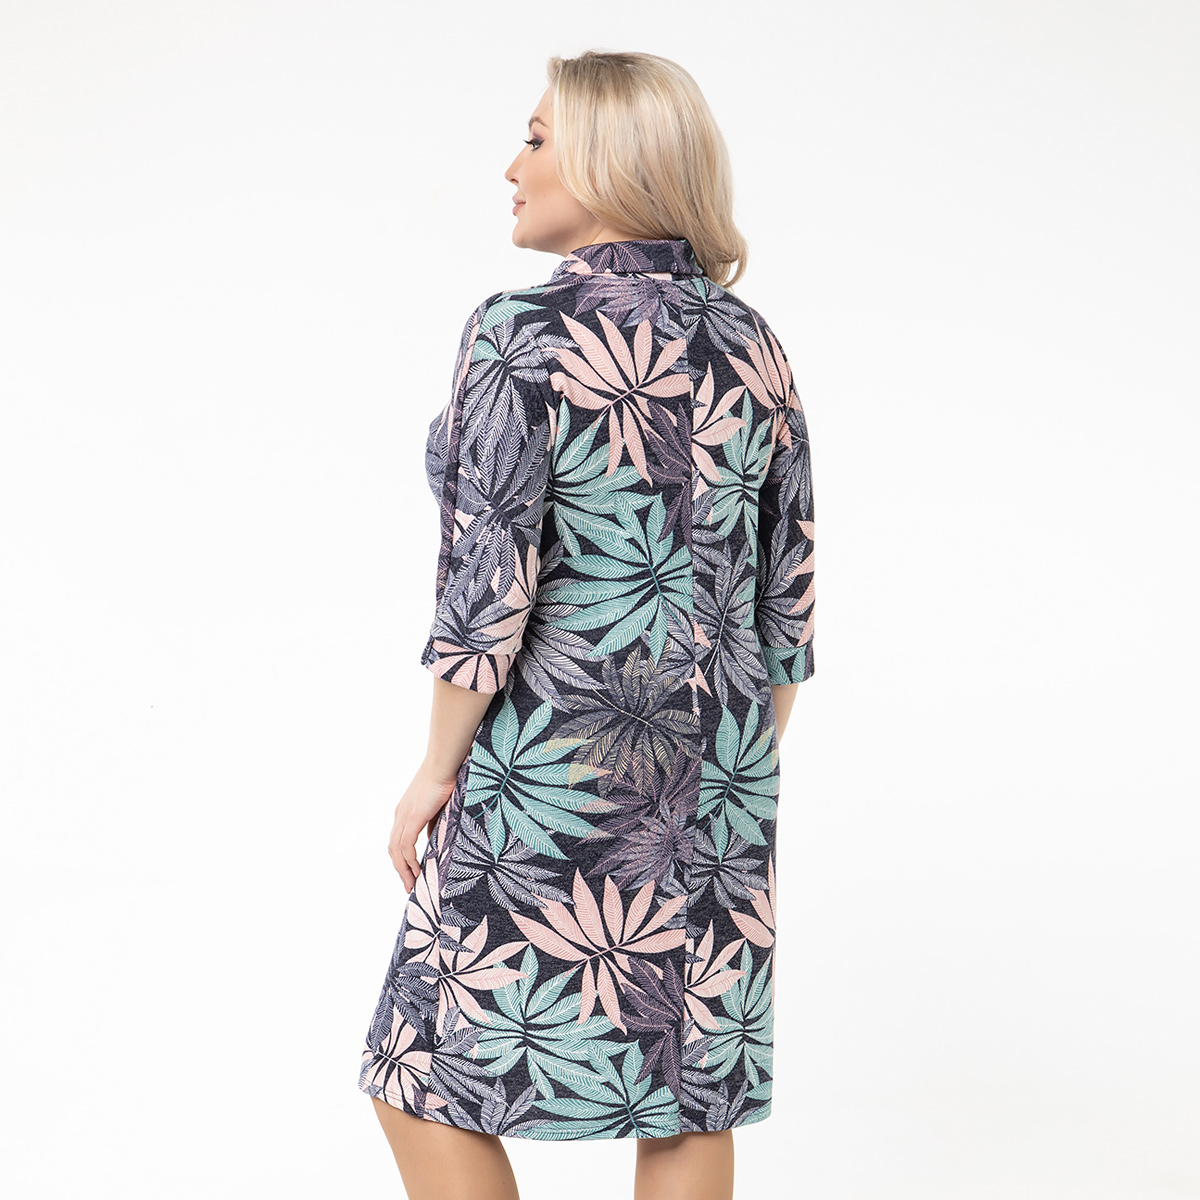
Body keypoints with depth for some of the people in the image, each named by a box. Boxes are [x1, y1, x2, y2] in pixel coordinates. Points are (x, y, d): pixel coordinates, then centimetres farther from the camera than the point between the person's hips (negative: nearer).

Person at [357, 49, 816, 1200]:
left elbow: (486, 589, -18)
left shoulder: (524, 331, -15)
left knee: (430, 1080, 10)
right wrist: (748, 765, 17)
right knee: (690, 1098, 14)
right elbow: (787, 583, 7)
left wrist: (435, 769, -5)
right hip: (715, 772, 7)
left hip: (554, 767, -6)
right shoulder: (749, 342, 4)